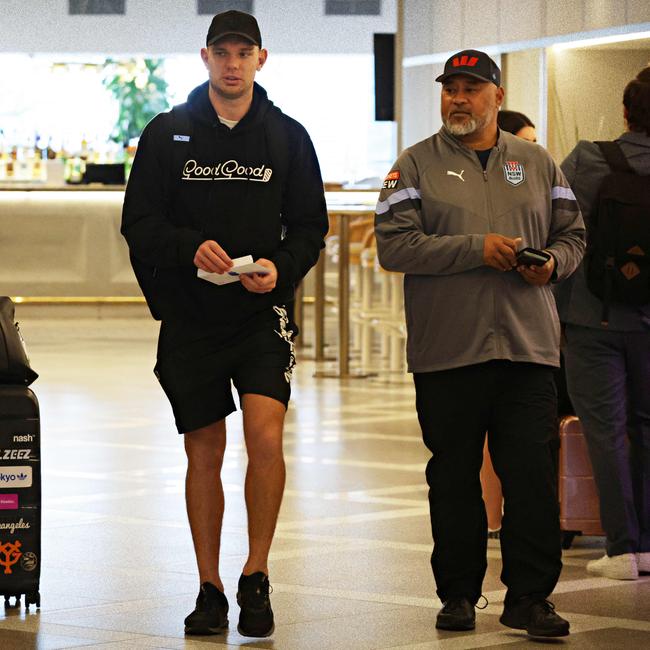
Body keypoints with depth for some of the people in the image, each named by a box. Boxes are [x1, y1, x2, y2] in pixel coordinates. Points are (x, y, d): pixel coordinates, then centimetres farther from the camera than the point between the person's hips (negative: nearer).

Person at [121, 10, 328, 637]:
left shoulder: (287, 136, 7)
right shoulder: (168, 133, 5)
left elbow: (310, 226, 8)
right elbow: (139, 223, 1)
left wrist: (280, 267, -12)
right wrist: (190, 248, -17)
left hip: (263, 311, -1)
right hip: (189, 314, 1)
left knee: (266, 438, -17)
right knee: (203, 453, 6)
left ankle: (255, 577, -2)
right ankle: (209, 590, 16)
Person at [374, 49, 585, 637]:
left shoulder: (537, 164, 15)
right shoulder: (417, 165, 5)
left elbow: (572, 234, 18)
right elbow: (394, 245, -6)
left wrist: (552, 262, -6)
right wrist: (477, 248, -14)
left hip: (528, 347, 1)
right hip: (447, 349, -1)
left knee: (532, 477, -3)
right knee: (454, 479, 5)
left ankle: (530, 596, 3)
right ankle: (458, 594, 15)